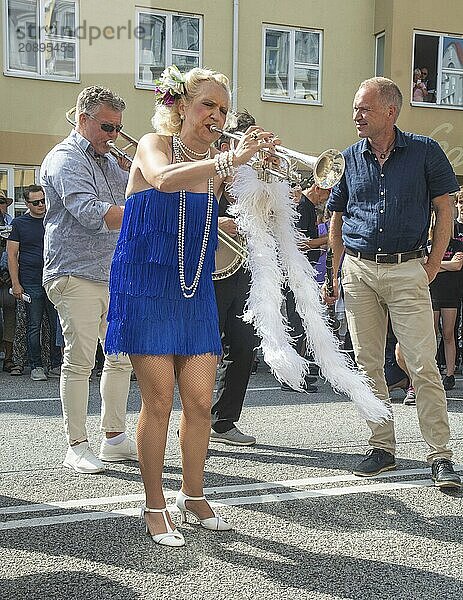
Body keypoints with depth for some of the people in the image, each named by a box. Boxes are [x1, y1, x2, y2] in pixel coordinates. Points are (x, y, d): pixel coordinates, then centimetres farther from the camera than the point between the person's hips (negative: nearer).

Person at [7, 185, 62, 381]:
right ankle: (36, 367, 10)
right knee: (34, 326, 2)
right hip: (31, 283, -2)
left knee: (57, 325, 2)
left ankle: (56, 365, 11)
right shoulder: (19, 223, 5)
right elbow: (12, 254, 2)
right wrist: (15, 283, -6)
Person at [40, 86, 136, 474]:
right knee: (80, 361, -5)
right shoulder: (64, 159, -8)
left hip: (115, 274, 8)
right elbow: (91, 213, -22)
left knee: (122, 357, 9)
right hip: (76, 274, -8)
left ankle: (115, 438, 19)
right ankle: (77, 446, 4)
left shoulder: (110, 161, 19)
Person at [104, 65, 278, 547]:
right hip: (146, 286, -5)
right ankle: (155, 507, 11)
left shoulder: (216, 165, 12)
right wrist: (230, 161, -36)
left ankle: (193, 496, 22)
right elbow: (164, 179, -29)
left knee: (200, 401, 4)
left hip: (195, 292, 5)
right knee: (158, 400, -3)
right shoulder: (154, 145, -5)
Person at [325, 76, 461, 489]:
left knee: (424, 367, -5)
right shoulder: (349, 159, 8)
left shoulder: (424, 151, -1)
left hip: (406, 272, -3)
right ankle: (383, 448, 17)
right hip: (359, 272, 3)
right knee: (368, 364, 6)